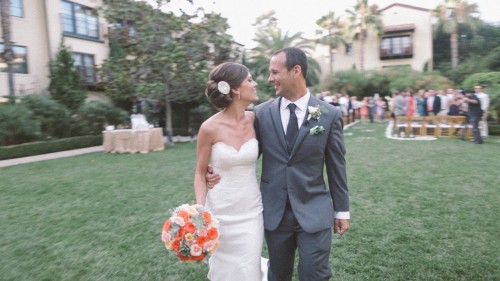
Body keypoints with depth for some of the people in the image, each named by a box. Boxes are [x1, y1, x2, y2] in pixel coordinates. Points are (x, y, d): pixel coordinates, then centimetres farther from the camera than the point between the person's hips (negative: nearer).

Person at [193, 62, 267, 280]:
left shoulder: (254, 120, -6)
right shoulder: (210, 128, -16)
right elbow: (200, 173, -5)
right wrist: (200, 211, -16)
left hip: (251, 211, 3)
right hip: (221, 213, -2)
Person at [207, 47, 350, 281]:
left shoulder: (330, 115, -5)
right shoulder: (261, 112, -2)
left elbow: (336, 166, 0)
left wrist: (341, 210, 5)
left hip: (314, 212, -1)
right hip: (274, 212, 2)